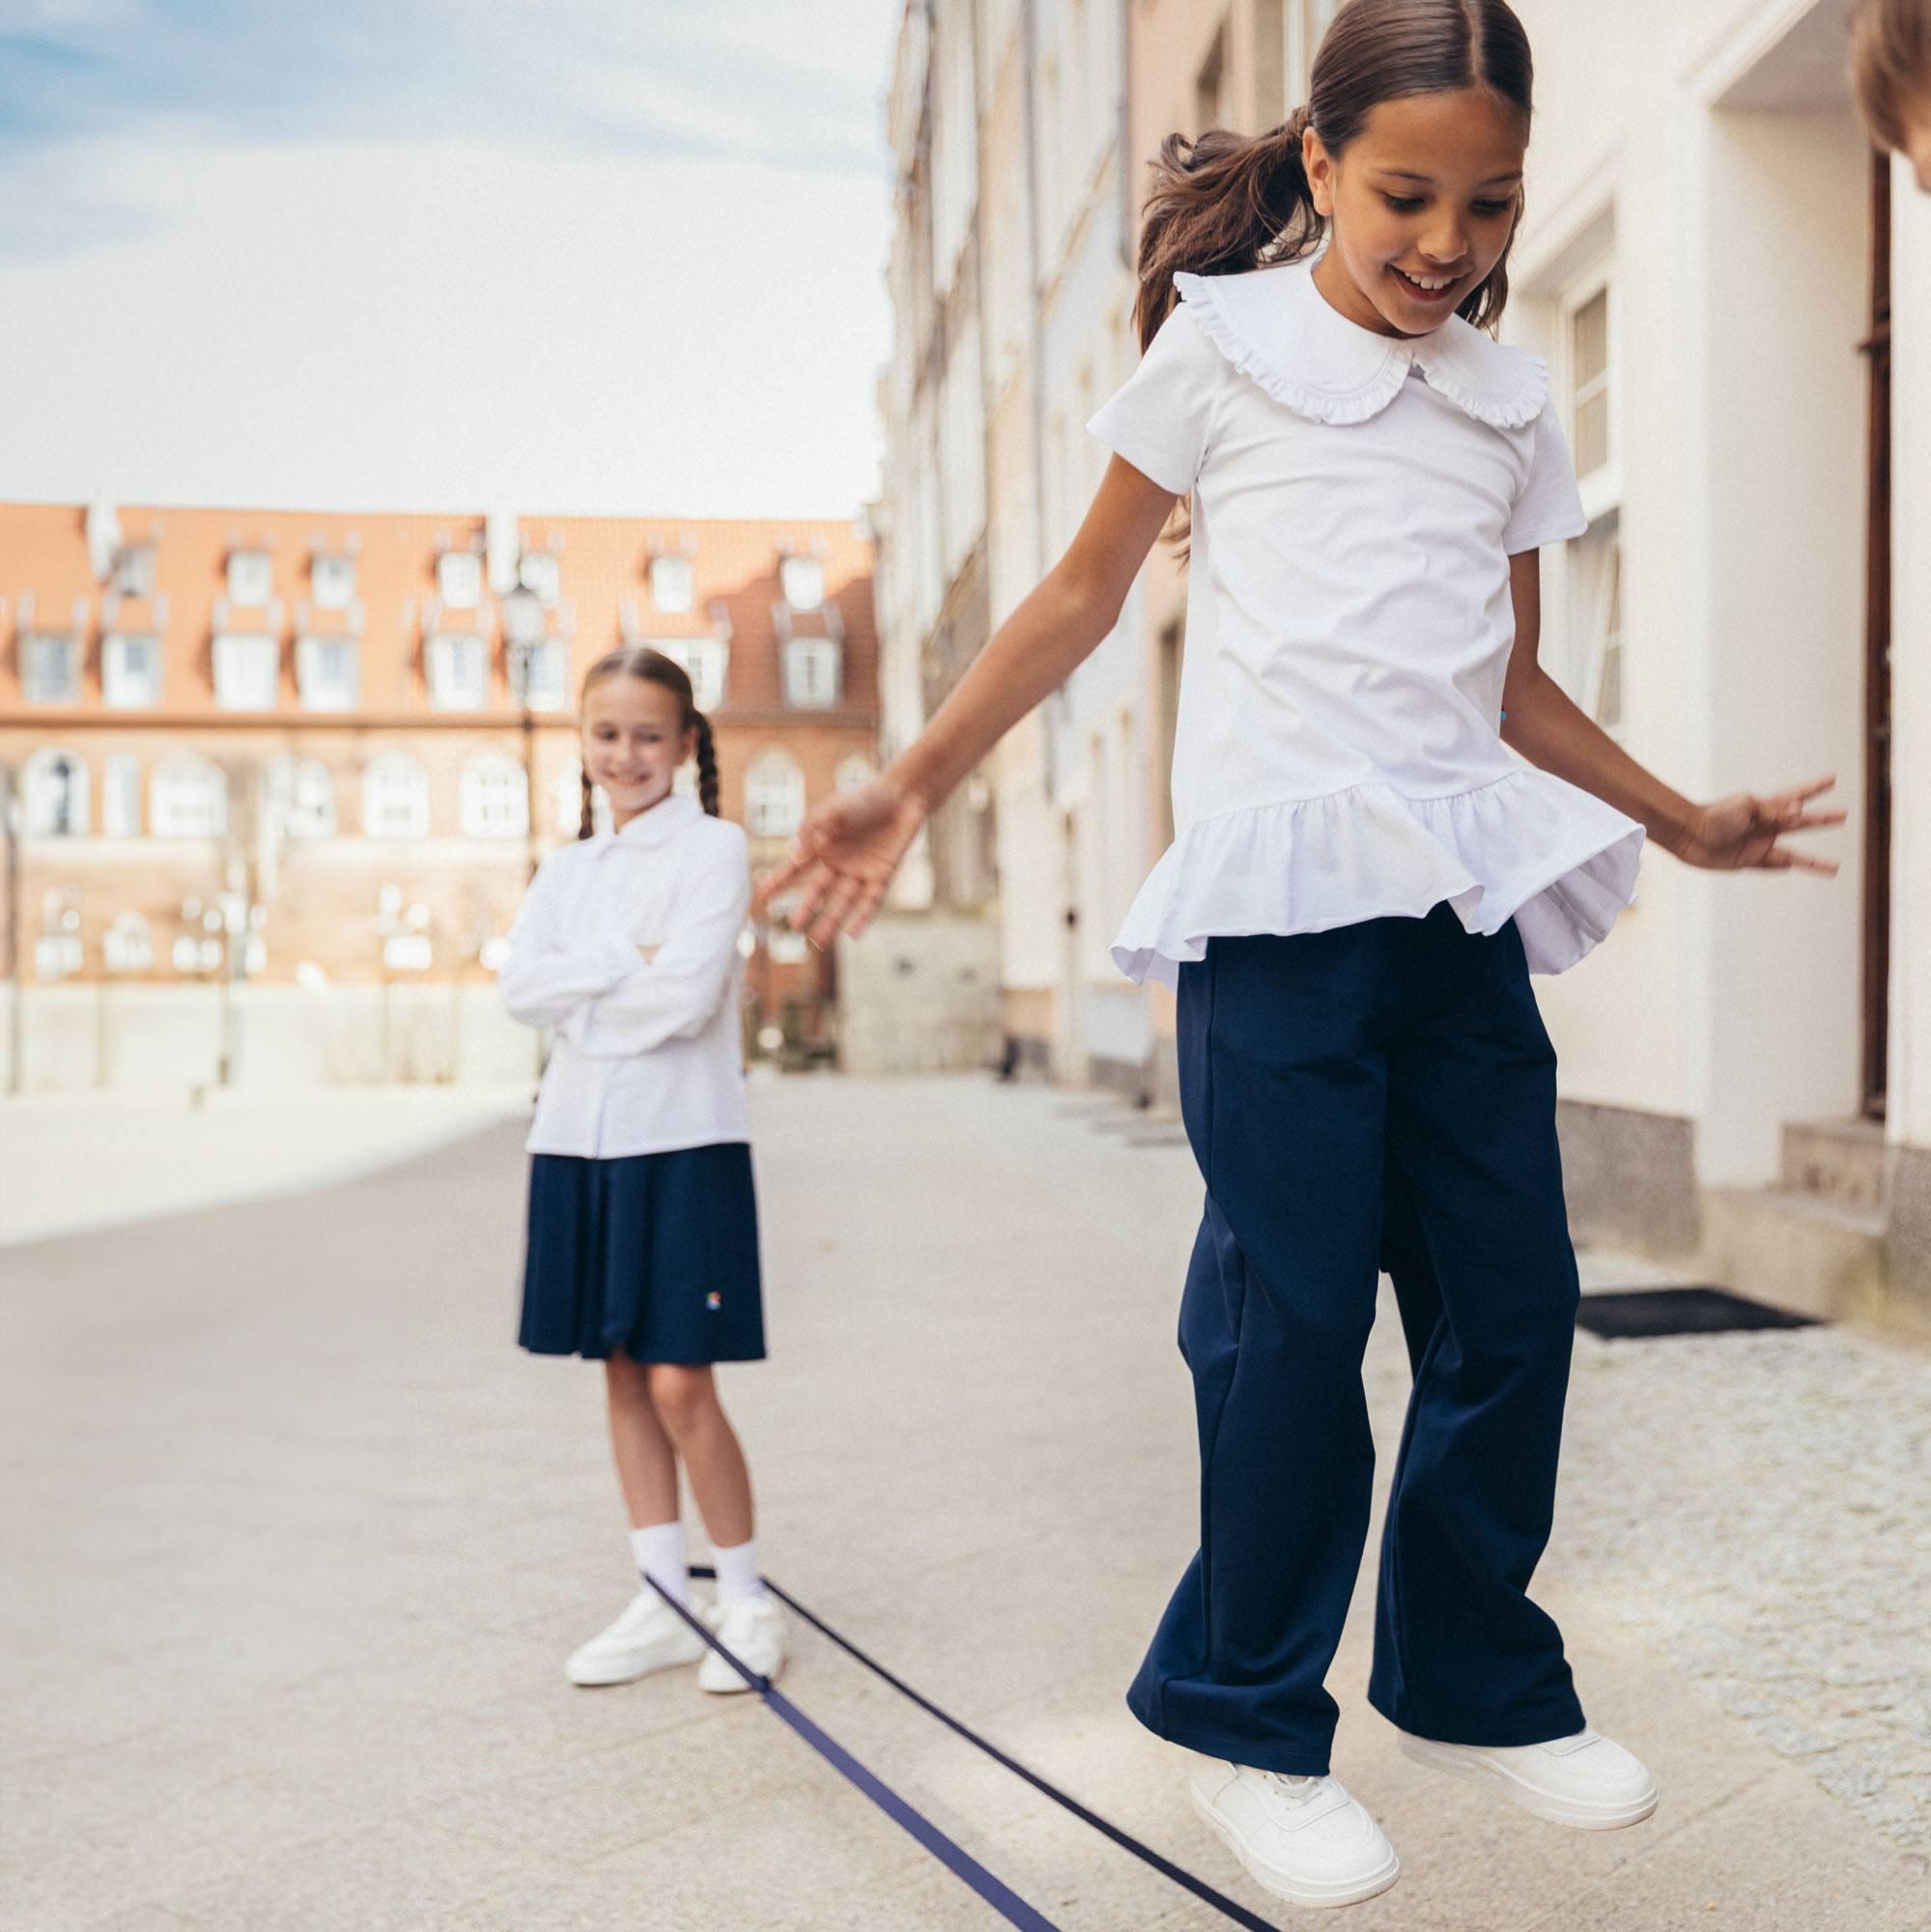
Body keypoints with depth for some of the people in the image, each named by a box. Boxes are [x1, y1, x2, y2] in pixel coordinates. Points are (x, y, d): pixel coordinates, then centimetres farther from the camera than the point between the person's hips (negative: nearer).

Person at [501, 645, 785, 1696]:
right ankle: (663, 1601, 21)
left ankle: (745, 1600, 12)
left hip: (681, 1143, -6)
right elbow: (519, 986, -1)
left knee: (679, 1385, -6)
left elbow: (687, 994, -16)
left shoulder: (714, 849, -4)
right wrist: (627, 961, -11)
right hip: (578, 1139, 6)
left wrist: (578, 996, -5)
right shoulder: (567, 867, 13)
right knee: (623, 1376, 10)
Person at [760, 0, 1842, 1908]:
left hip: (1461, 896, 5)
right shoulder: (1223, 339, 3)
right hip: (1278, 897, -5)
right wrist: (906, 787, 2)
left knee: (1513, 1305, 7)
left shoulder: (1511, 401, 15)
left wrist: (1680, 820, 27)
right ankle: (1245, 1724, 14)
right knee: (1296, 1317, -4)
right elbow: (1084, 593, 6)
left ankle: (1475, 1681, 26)